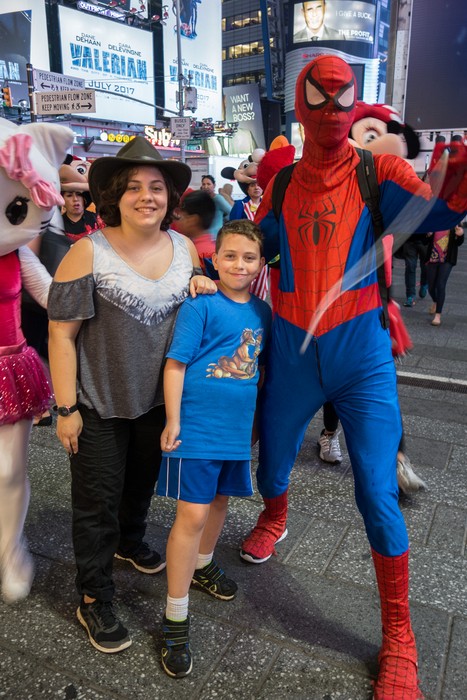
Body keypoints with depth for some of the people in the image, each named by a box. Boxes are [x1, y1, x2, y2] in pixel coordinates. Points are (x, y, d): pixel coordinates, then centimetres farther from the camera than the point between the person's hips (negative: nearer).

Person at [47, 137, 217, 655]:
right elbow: (61, 334, -16)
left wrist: (200, 287, -10)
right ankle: (93, 600, 29)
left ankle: (129, 541, 54)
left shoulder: (184, 247, -3)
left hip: (159, 397, 5)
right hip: (100, 403, -5)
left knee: (143, 480, 25)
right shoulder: (89, 252, -18)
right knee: (97, 500, 8)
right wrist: (66, 408, -16)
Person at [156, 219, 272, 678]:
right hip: (198, 427, -6)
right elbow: (176, 364, -12)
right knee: (193, 515, -4)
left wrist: (259, 418, 21)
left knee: (220, 500, 21)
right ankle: (175, 620, 10)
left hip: (238, 428, 6)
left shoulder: (262, 312, 6)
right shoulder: (200, 305, -12)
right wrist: (172, 422, -13)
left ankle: (201, 566, 48)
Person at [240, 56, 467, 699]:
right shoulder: (281, 183, 6)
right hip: (291, 353, 3)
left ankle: (399, 638, 17)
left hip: (360, 353, -2)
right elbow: (253, 251, 13)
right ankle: (275, 520, 57)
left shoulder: (376, 172, -1)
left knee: (378, 495, -4)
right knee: (271, 468, 19)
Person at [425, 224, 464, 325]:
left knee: (441, 285, -13)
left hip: (447, 260, -2)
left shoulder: (454, 224, -2)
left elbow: (458, 243, 4)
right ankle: (435, 302, 46)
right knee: (431, 286, 11)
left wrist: (460, 235, -18)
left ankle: (438, 315, -7)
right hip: (432, 259, 2)